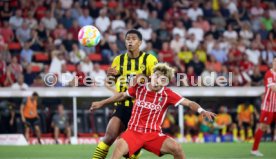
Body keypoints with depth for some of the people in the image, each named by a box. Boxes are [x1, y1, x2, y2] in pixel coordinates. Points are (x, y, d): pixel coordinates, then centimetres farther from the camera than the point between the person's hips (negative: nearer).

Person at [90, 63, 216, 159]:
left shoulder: (168, 94, -5)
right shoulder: (139, 88, 0)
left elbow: (189, 103, -10)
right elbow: (123, 95, 18)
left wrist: (202, 111, -30)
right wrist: (101, 103, 25)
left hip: (153, 135, 0)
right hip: (134, 131, 0)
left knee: (176, 148, -21)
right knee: (120, 146, -33)